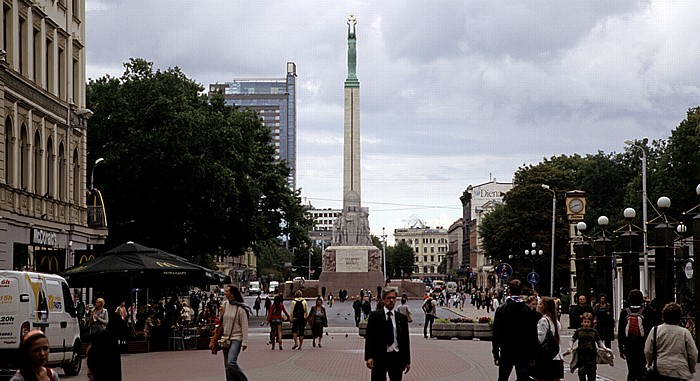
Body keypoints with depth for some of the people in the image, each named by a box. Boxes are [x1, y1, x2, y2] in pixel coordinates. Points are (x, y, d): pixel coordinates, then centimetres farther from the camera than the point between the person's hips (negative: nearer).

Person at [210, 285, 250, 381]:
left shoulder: (240, 309, -10)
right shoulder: (225, 306, 9)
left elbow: (244, 326, -10)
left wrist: (244, 342, -12)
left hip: (236, 338, -7)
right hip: (226, 338, 7)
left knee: (231, 362, -20)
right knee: (227, 365, 6)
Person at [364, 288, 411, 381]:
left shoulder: (402, 318, 9)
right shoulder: (374, 316, 0)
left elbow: (406, 340, 11)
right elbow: (369, 338, -3)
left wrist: (407, 360, 8)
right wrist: (368, 357, -14)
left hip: (397, 358, 3)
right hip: (379, 357, -3)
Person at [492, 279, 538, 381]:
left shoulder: (501, 309, -5)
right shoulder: (529, 310, -3)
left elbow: (496, 333, -4)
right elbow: (533, 334, 0)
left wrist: (495, 353, 3)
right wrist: (532, 355, 8)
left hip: (506, 352, 0)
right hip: (524, 353, 1)